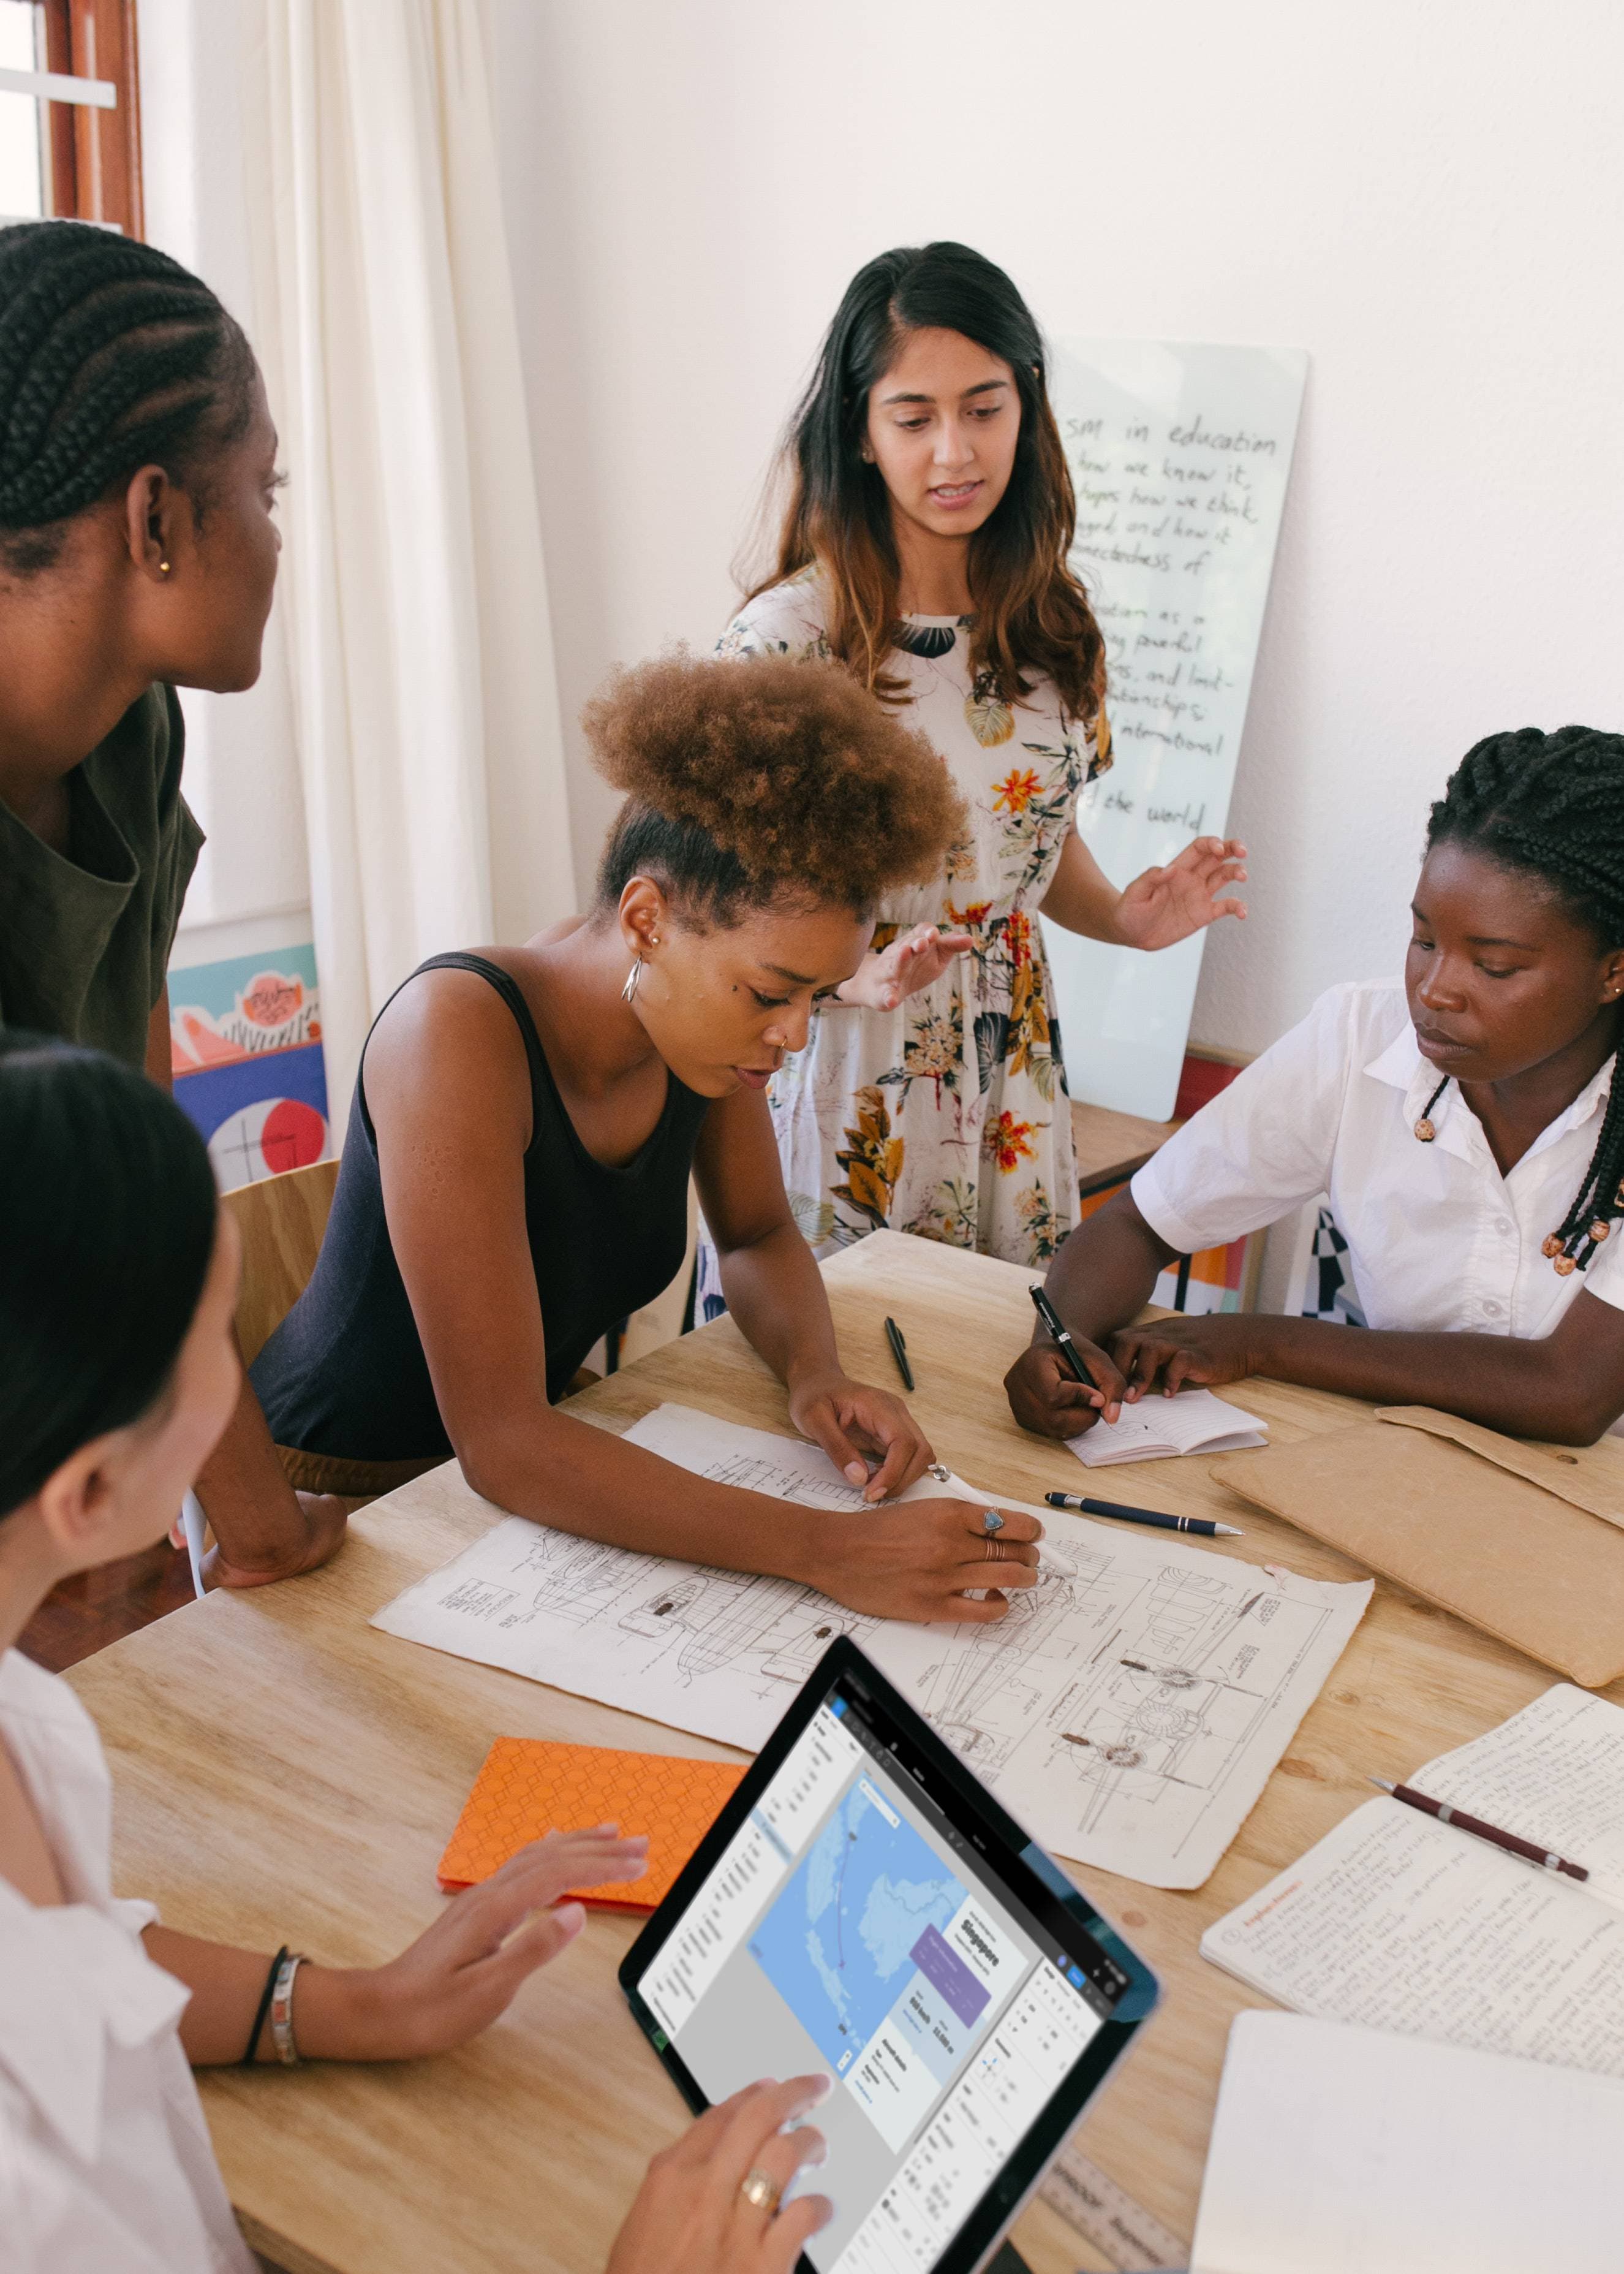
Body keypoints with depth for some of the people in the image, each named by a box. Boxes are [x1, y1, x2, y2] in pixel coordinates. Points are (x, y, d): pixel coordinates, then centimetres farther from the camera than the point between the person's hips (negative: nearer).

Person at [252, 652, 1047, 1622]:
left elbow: (760, 1235, 9)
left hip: (532, 1464, 6)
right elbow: (500, 1441, -33)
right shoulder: (463, 1032, -29)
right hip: (329, 1502, -6)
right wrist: (830, 1550, -38)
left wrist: (818, 1372, -12)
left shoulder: (703, 1013, -9)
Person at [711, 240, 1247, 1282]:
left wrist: (1124, 917, -6)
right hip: (842, 1082, -4)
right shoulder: (788, 637, -14)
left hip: (1011, 1074, 5)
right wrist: (862, 975, -27)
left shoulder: (1052, 620, 2)